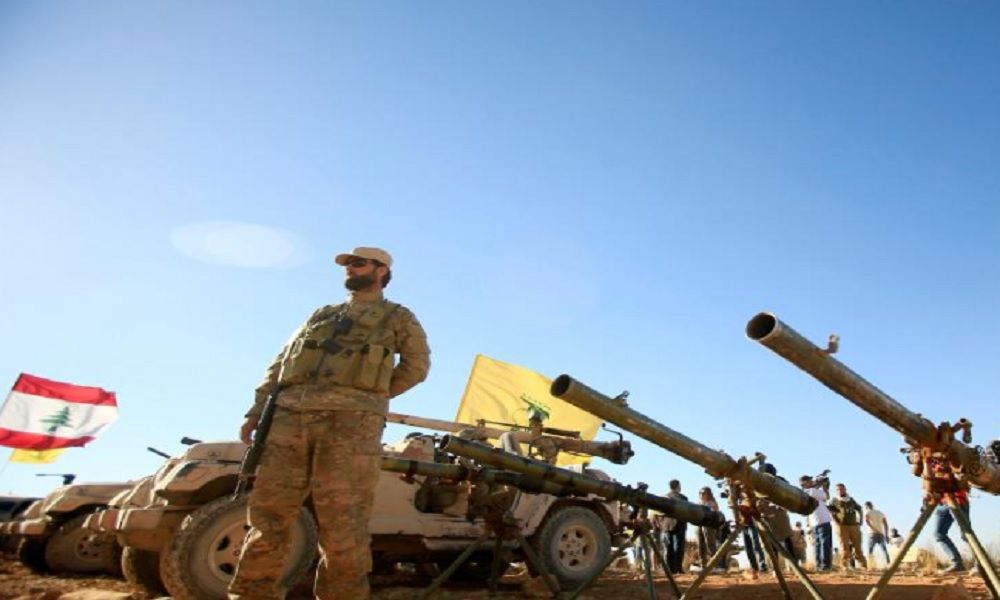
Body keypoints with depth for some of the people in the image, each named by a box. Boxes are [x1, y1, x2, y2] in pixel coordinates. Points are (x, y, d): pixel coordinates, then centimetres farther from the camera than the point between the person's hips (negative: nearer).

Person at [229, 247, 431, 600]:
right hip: (291, 414, 5)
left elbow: (417, 365, 9)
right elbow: (280, 363, 23)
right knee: (268, 510, 0)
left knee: (342, 520, -8)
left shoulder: (397, 317, 18)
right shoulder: (321, 315, 30)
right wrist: (256, 410, 11)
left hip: (351, 419, -4)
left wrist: (368, 397, 4)